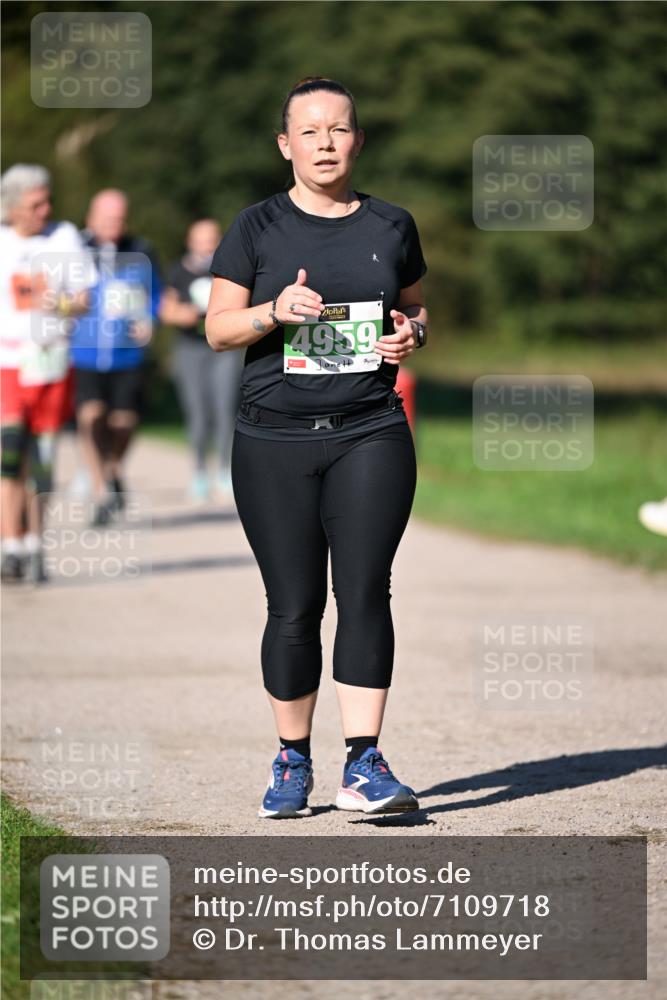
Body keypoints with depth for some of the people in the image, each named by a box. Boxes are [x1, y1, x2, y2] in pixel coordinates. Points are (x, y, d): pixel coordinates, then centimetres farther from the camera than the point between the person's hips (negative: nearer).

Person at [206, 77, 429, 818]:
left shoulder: (391, 227, 10)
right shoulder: (257, 228, 4)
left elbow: (416, 311, 20)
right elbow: (218, 328, 4)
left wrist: (410, 334, -3)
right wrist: (276, 310, -15)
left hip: (370, 433, 1)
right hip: (274, 441, -1)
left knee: (364, 591, -10)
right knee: (294, 605, 1)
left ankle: (364, 764, -11)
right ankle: (292, 762, 15)